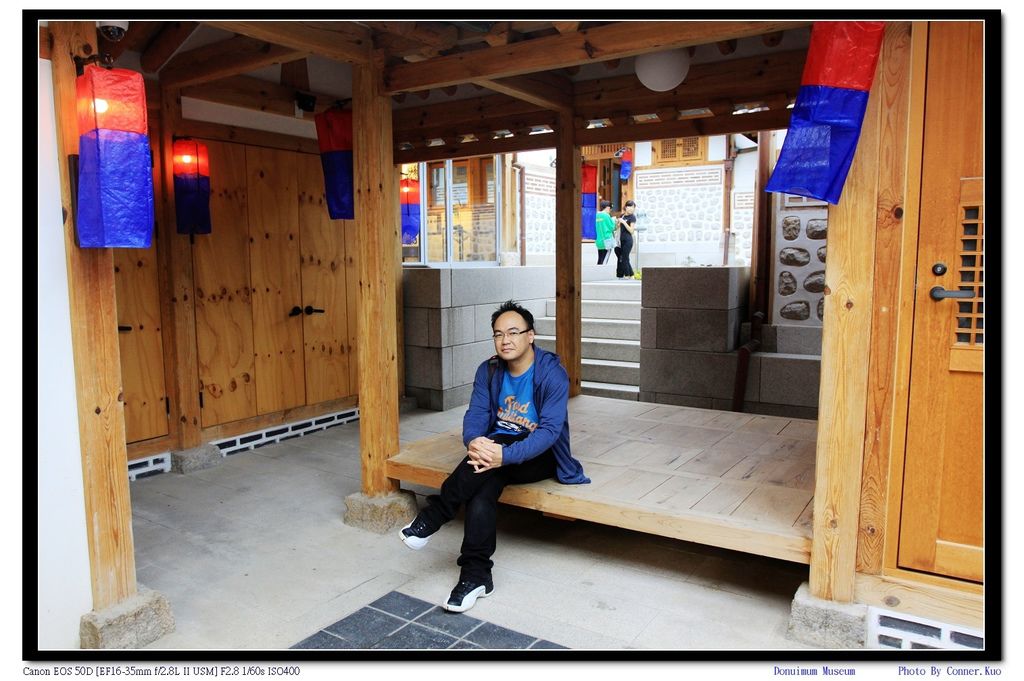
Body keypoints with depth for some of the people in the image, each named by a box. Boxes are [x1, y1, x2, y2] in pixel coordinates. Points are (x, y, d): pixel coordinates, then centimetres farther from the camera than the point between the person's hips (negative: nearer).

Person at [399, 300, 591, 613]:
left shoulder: (552, 373, -17)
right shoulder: (489, 371, 0)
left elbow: (550, 430, -24)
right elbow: (475, 415, -7)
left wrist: (505, 455, -39)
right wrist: (473, 442, -32)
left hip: (539, 456, -4)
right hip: (499, 447, 4)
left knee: (491, 457, -35)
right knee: (481, 492, -29)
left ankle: (431, 517, -26)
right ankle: (476, 576, -21)